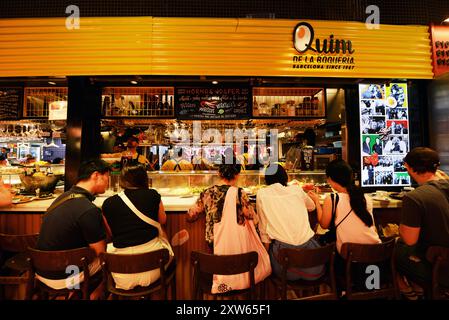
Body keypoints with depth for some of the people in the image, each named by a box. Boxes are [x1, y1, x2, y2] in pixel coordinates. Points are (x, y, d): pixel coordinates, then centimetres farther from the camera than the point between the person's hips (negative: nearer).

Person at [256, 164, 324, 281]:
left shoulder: (262, 194, -1)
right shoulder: (296, 189, 5)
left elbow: (263, 228, 3)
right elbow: (312, 207, 27)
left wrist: (268, 252, 14)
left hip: (283, 248, -3)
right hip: (307, 244, 4)